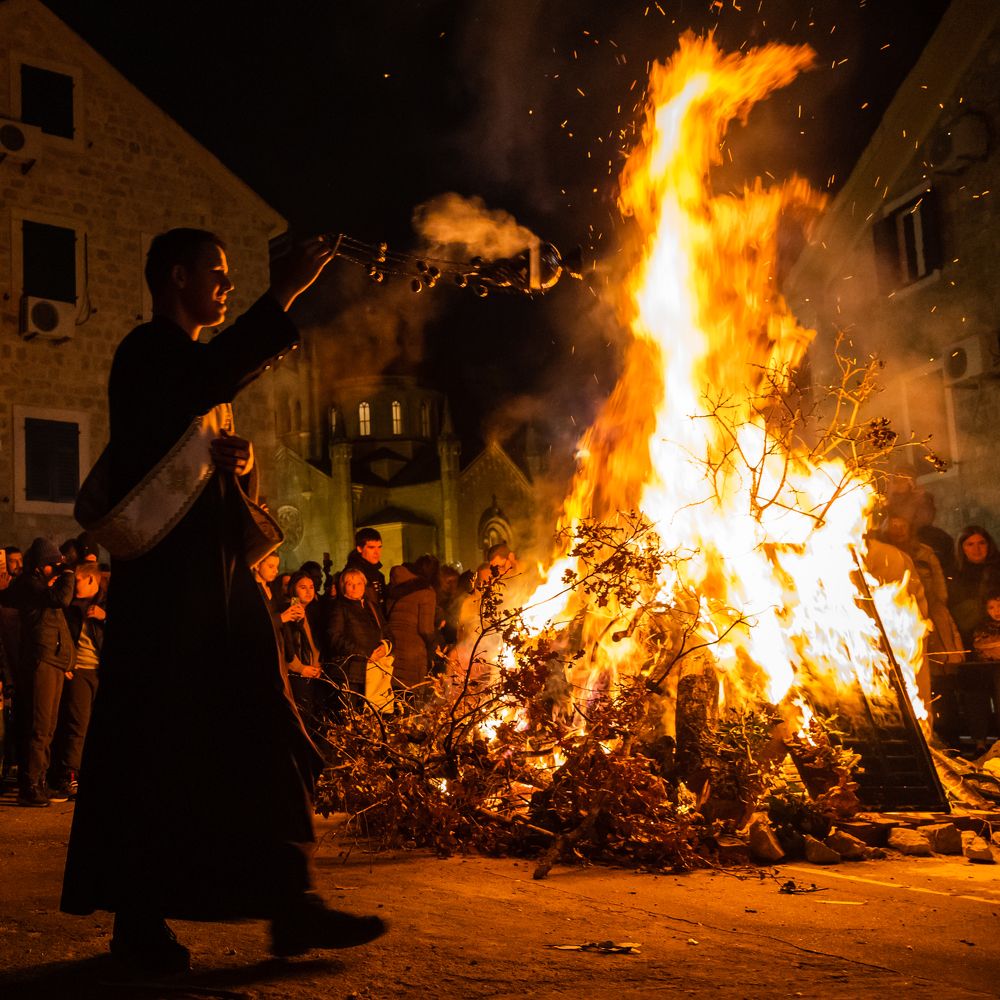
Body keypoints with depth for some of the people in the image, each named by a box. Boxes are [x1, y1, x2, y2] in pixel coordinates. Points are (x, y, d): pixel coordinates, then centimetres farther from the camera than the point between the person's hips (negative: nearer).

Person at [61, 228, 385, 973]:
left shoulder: (196, 360, 25)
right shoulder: (150, 350, -5)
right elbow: (213, 381, -27)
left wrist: (239, 457, 7)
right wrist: (282, 296, -24)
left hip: (219, 572, 9)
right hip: (168, 577, -9)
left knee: (261, 734, 3)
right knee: (156, 742, -4)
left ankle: (288, 899, 6)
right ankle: (138, 920, 7)